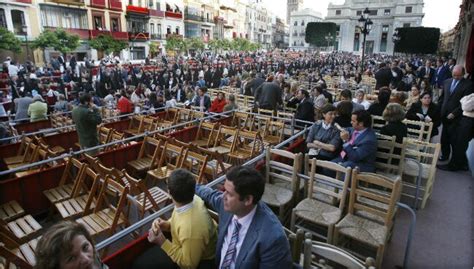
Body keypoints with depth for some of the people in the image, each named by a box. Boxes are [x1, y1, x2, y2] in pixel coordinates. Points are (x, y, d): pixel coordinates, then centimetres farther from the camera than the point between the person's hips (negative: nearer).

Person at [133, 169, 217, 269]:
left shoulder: (190, 228, -41)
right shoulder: (193, 199, -19)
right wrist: (166, 225, -14)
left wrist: (162, 241, -26)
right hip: (186, 247, 7)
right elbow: (180, 221, 5)